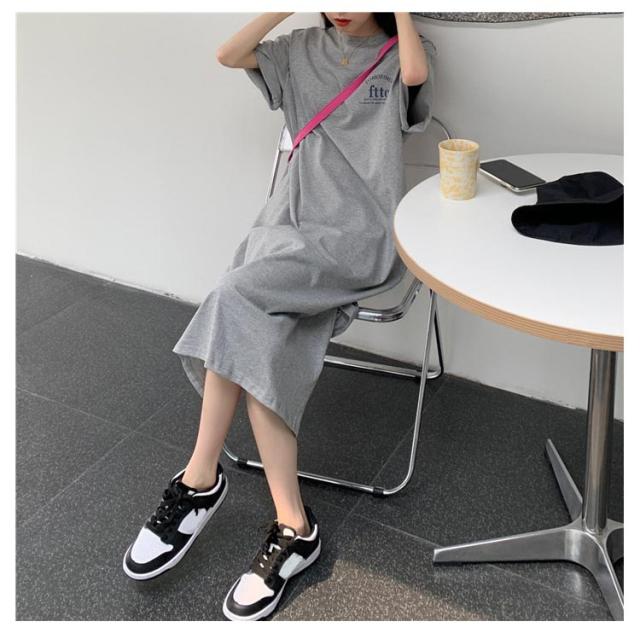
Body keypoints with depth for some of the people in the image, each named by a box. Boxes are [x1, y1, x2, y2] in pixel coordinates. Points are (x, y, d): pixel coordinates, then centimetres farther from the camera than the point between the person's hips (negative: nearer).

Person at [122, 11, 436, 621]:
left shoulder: (398, 54, 10)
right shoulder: (304, 50, 21)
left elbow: (416, 73, -15)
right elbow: (227, 54, 7)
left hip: (358, 235, -4)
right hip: (289, 221, 4)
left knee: (237, 299, -28)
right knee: (260, 350, -23)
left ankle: (201, 479, -14)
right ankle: (293, 528, -15)